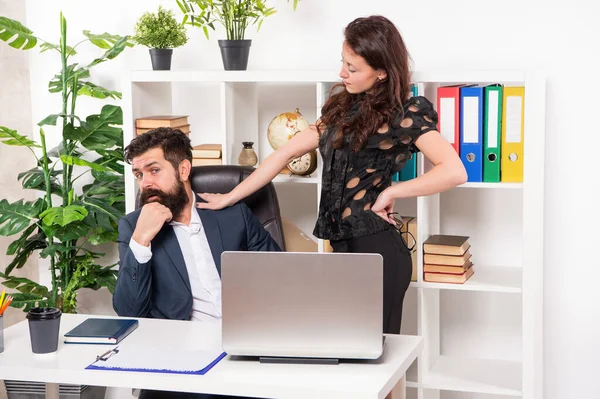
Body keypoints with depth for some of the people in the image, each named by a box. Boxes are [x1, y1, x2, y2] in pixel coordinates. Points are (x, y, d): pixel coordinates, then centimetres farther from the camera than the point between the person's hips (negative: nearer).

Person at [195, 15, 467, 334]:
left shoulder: (406, 113, -8)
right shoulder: (343, 107, 13)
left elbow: (454, 171, -22)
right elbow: (287, 152, 16)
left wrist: (391, 191, -15)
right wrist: (229, 198, 16)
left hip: (377, 250, -7)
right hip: (344, 248, 7)